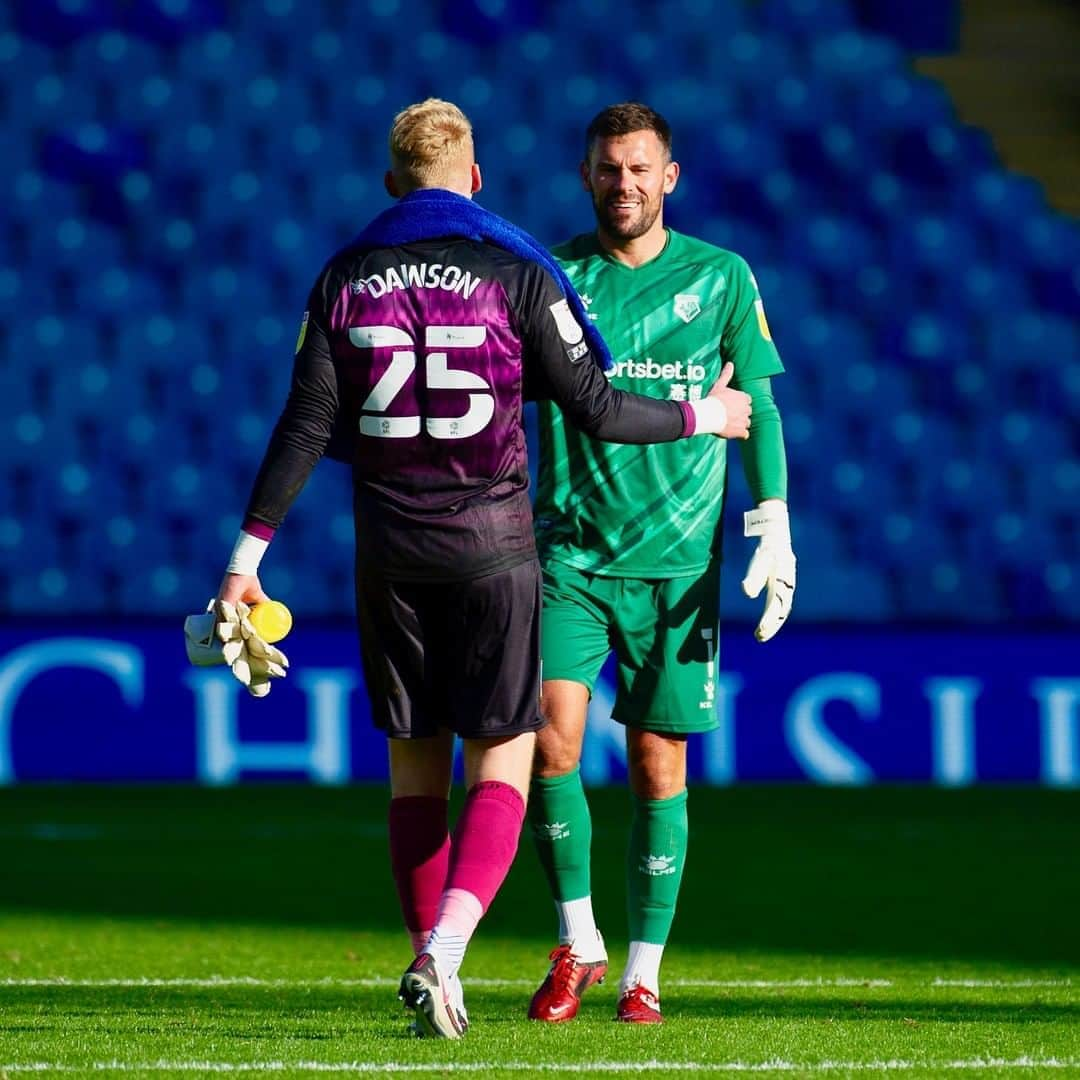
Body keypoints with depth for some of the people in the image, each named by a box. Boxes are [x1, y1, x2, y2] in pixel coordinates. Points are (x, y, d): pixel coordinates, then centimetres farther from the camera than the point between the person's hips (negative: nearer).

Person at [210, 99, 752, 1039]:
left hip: (390, 556, 3)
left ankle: (431, 963, 13)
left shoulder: (345, 279, 4)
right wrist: (699, 418, 12)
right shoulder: (518, 274, -3)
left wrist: (248, 555, 3)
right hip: (493, 550, -3)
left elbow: (307, 427, -1)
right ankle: (445, 950, -19)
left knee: (414, 765, 13)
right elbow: (593, 410, -4)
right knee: (501, 766, 0)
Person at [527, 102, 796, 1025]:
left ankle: (643, 971, 11)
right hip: (570, 554, 0)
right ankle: (578, 943, 5)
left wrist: (774, 531, -1)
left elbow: (759, 409, 8)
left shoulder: (721, 278, 4)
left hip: (677, 559, 0)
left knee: (658, 766, 1)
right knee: (552, 742, -13)